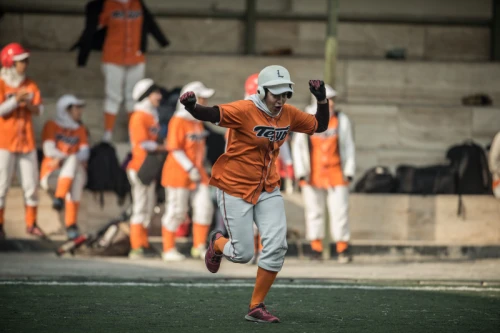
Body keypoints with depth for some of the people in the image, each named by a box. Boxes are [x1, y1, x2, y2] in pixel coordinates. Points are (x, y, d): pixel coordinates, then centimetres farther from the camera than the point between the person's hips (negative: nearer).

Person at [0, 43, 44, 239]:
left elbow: (38, 110, 1)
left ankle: (31, 224, 14)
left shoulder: (30, 85, 9)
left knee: (31, 185, 5)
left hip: (26, 141, 4)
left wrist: (29, 104, -18)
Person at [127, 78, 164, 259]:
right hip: (140, 167, -10)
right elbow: (143, 144, -18)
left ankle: (143, 246, 18)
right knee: (140, 206, -8)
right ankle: (137, 248, -6)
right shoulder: (139, 117, -13)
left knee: (148, 207, 12)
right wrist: (165, 148, -14)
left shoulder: (152, 116, 17)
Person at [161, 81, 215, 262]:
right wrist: (190, 169, -20)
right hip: (178, 173, -8)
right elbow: (174, 149, -18)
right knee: (176, 211, -1)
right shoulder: (178, 121, -14)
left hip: (197, 172, 8)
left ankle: (199, 247, 11)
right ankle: (168, 249, 10)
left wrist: (199, 167, 16)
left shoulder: (198, 122, 13)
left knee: (204, 208, 1)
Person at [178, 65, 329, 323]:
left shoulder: (289, 115, 1)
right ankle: (217, 244, 36)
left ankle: (256, 308, 5)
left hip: (268, 190, 6)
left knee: (276, 247, -9)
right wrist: (191, 106, -55)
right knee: (243, 253, -2)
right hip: (235, 190, -6)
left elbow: (320, 126, 13)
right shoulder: (245, 110, -20)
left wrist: (322, 99, -4)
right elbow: (211, 114, -34)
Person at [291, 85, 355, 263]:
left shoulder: (342, 120, 1)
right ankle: (316, 248, 11)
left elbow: (349, 146, 4)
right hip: (312, 175, 0)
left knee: (339, 210, -5)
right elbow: (298, 146, 2)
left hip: (336, 174, 0)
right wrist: (301, 172, -3)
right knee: (314, 211, 4)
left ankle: (343, 248, 1)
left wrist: (349, 171, -1)